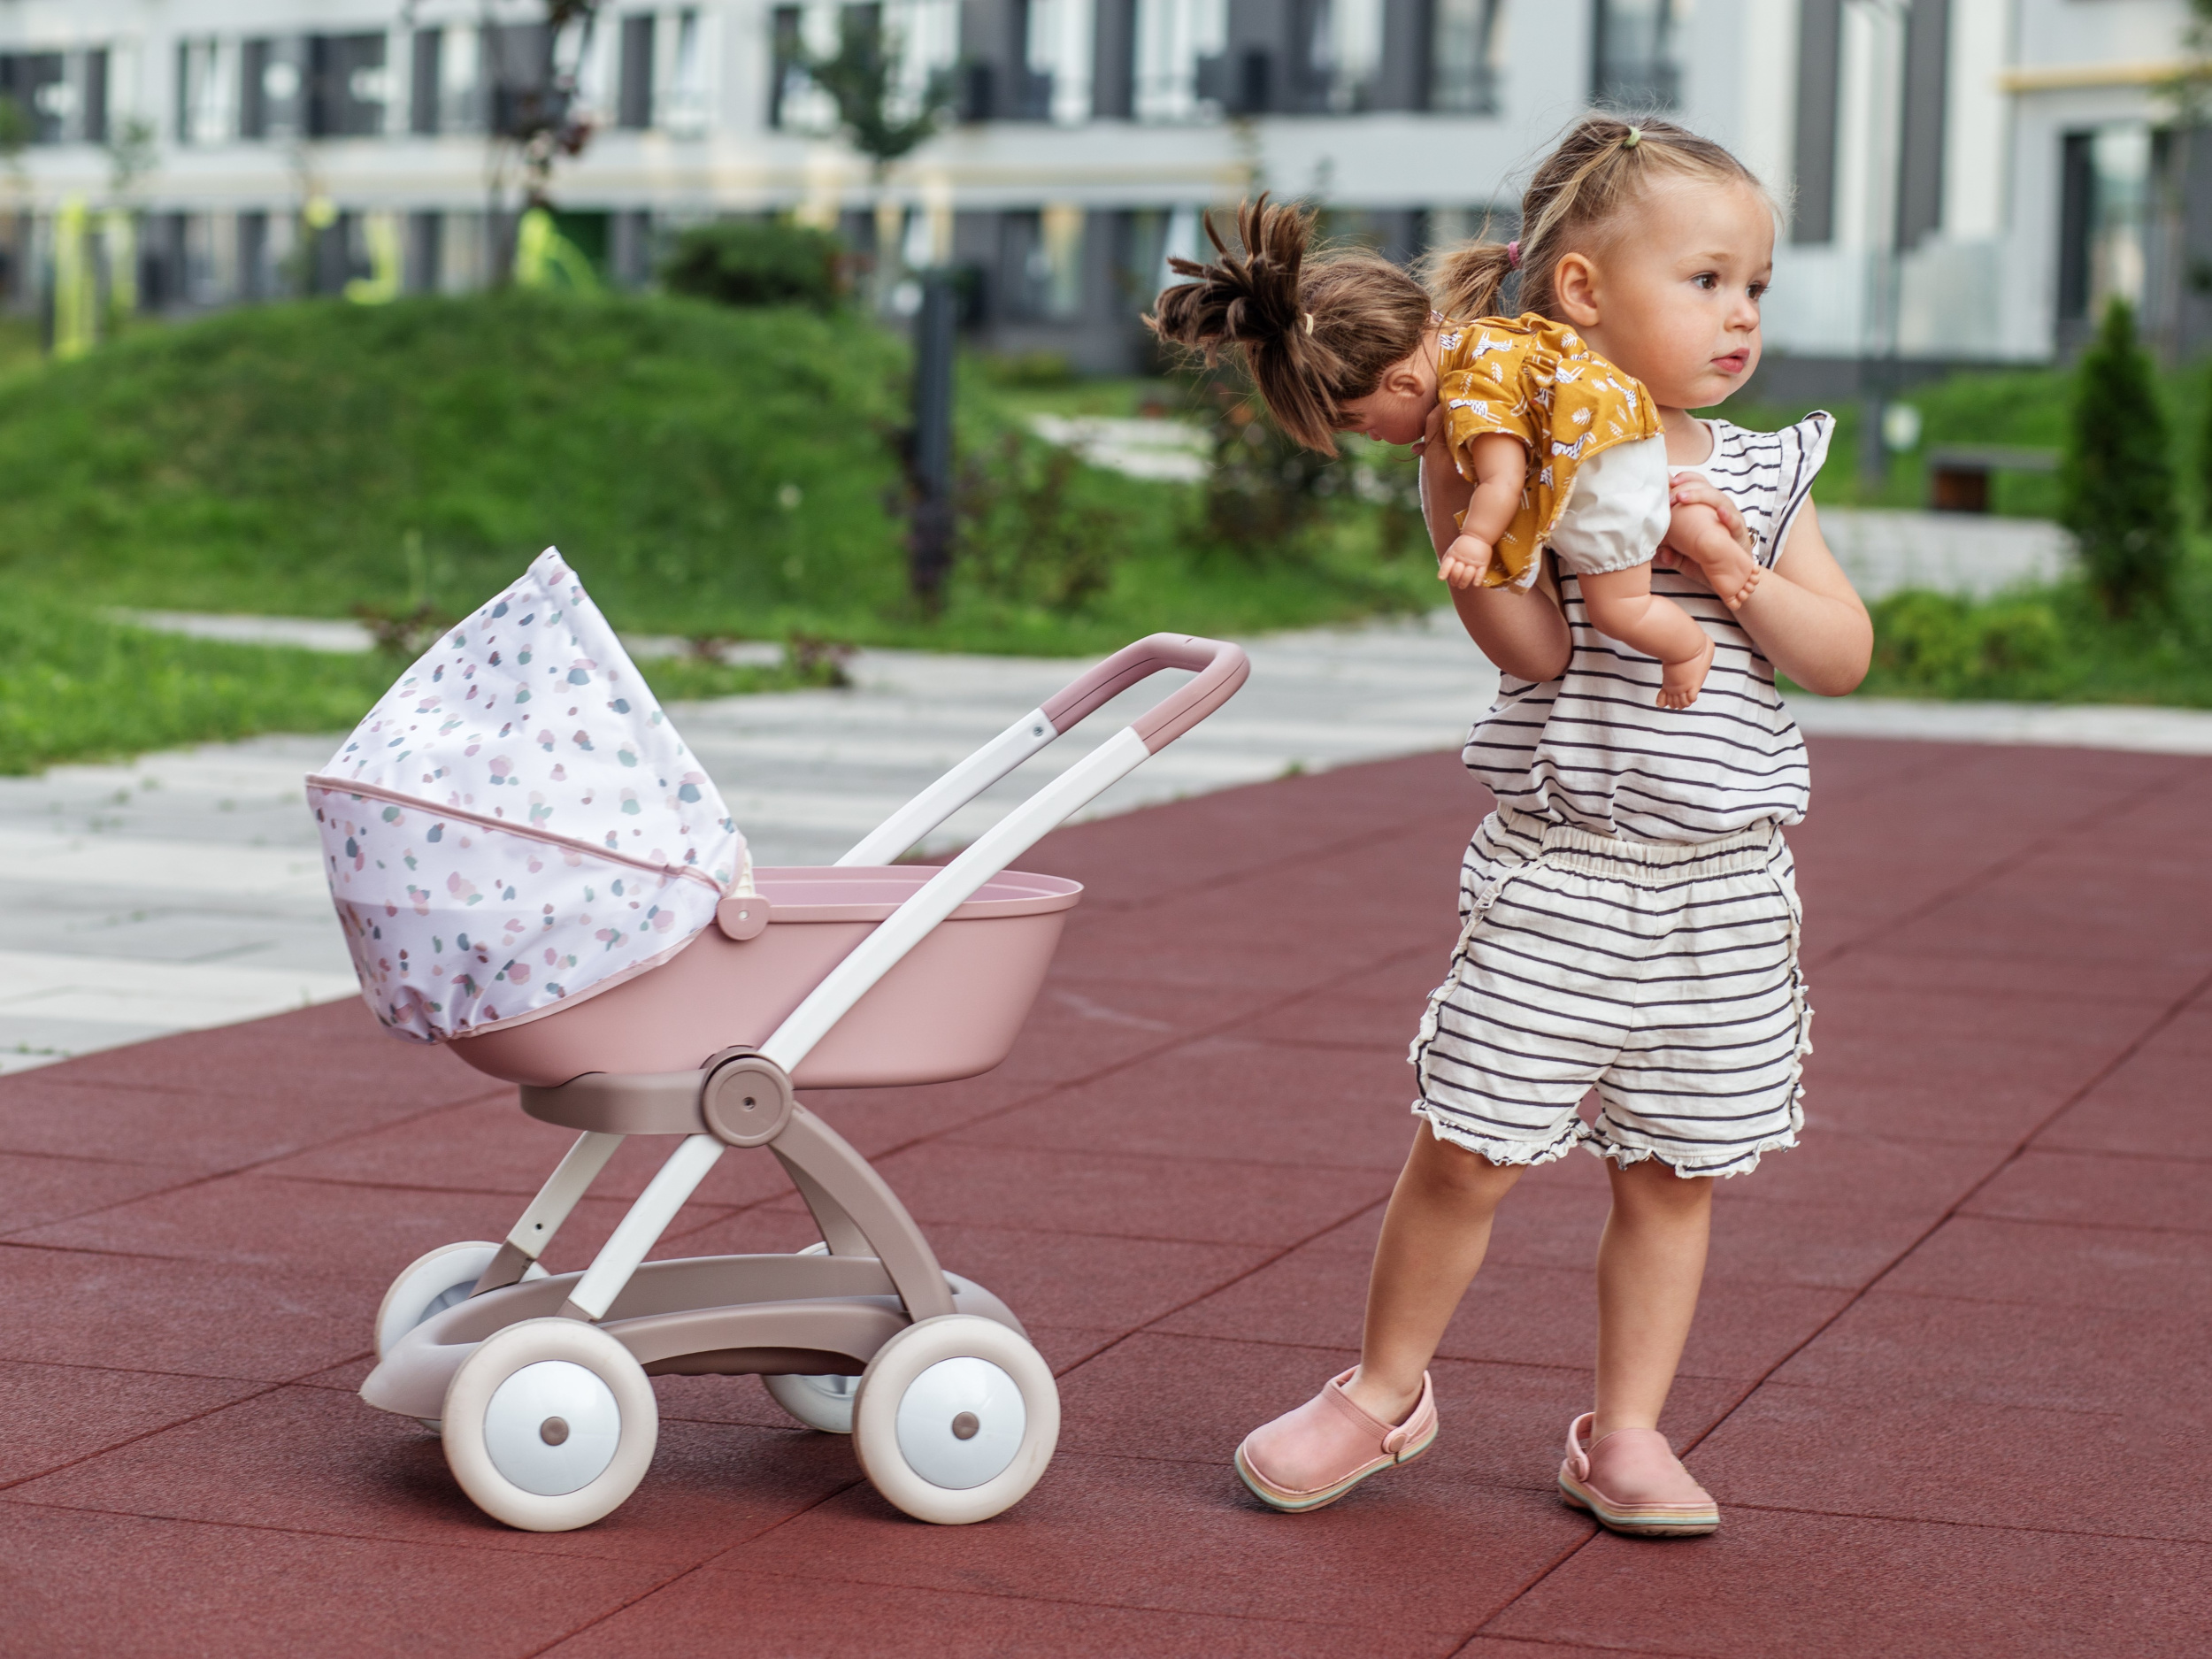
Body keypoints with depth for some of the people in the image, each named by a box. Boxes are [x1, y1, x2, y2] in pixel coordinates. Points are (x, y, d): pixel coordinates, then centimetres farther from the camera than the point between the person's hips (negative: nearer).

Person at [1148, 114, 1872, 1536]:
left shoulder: (1759, 475, 7)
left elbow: (1844, 657, 3)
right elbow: (1533, 647, -17)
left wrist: (1730, 565, -12)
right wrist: (1446, 468, -23)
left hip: (1724, 892, 3)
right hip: (1555, 879, -3)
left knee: (1674, 1175, 9)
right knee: (1465, 1152, 1)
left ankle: (1624, 1433, 22)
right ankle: (1385, 1392, 22)